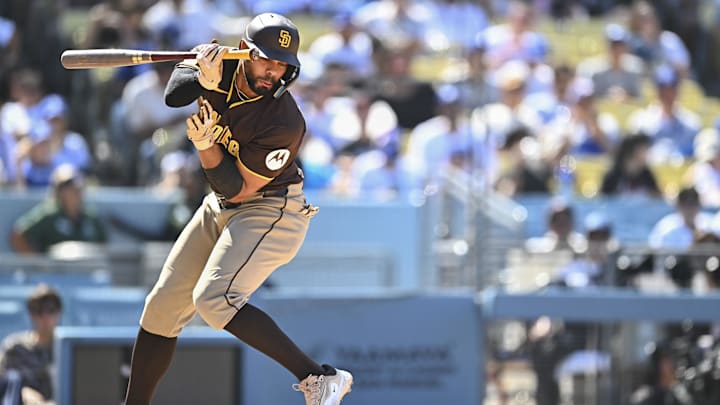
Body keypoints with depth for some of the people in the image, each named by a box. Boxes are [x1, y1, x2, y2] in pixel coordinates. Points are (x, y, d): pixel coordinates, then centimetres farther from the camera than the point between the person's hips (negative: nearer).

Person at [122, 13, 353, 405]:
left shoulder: (284, 123, -27)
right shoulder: (219, 64, -10)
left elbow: (239, 189, -21)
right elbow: (174, 95, -16)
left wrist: (205, 146, -32)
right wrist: (205, 81, -34)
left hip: (269, 212, -7)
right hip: (219, 209, 8)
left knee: (214, 300, -27)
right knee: (162, 305, 7)